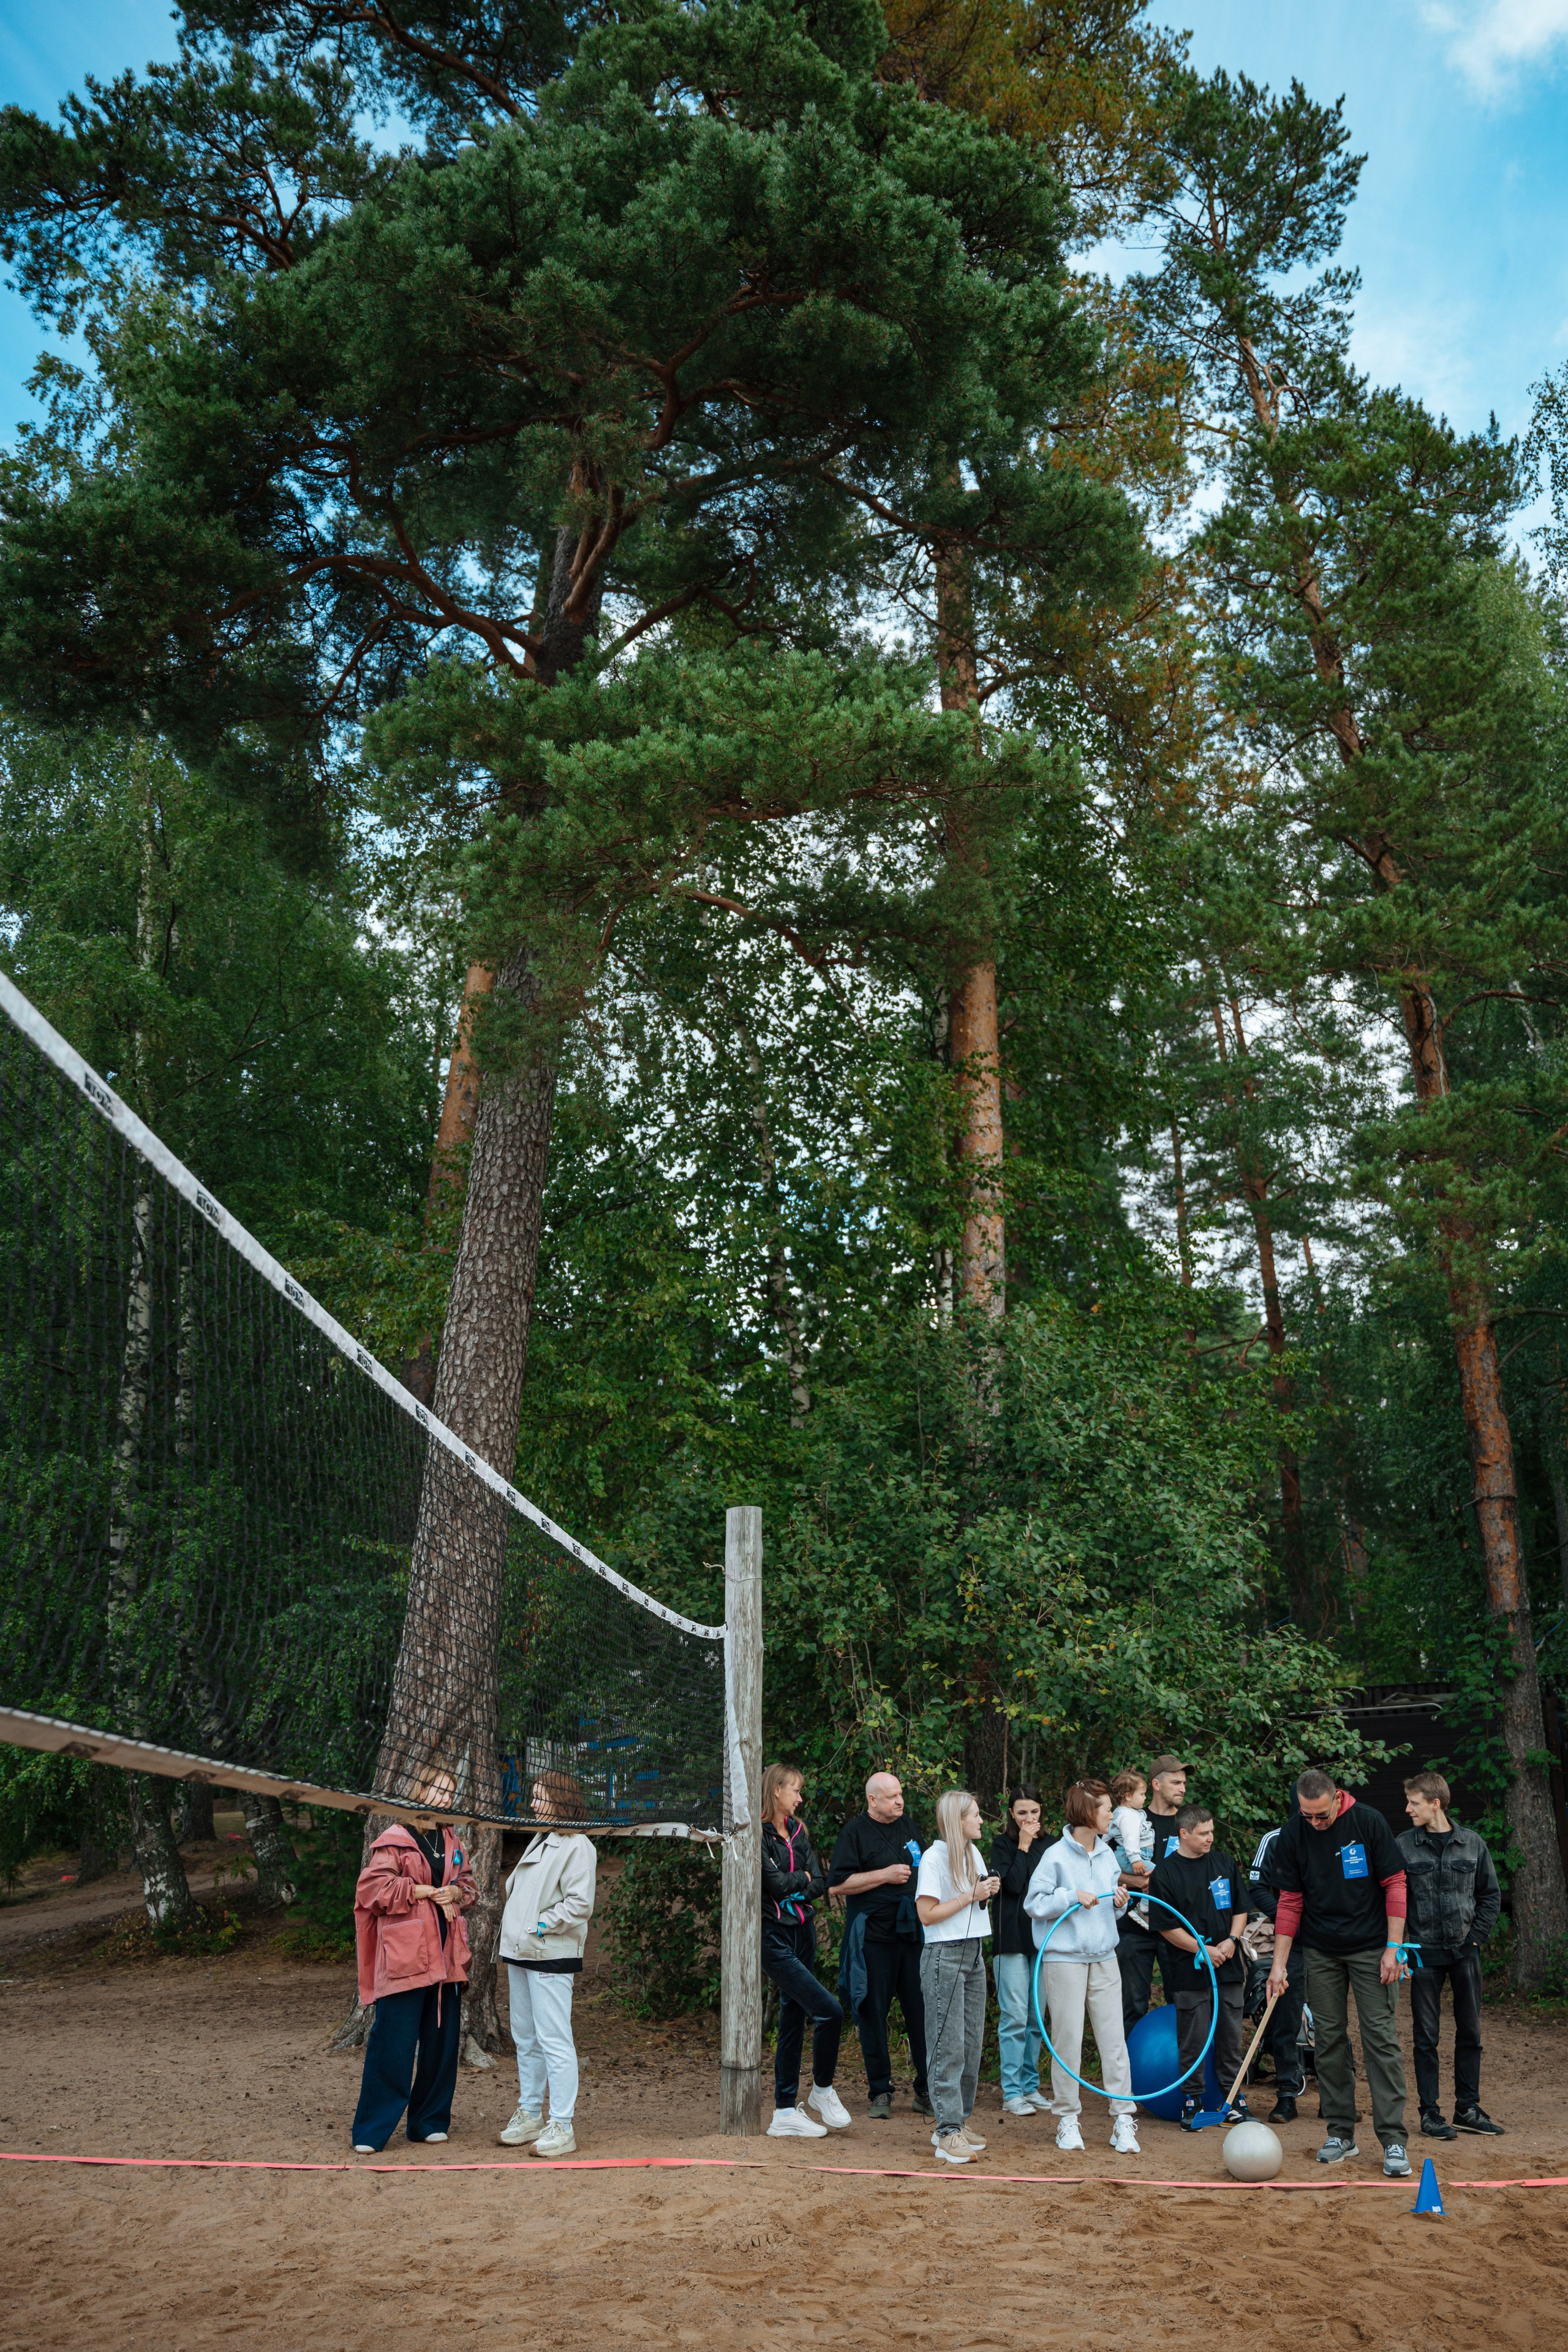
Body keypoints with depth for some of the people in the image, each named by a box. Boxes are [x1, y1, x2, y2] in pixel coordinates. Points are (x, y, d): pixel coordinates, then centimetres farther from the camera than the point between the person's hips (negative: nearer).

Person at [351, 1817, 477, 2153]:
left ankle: (430, 2122, 22)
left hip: (446, 1958, 6)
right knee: (393, 2043, -5)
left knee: (443, 2040, 10)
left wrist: (456, 1892, -2)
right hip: (404, 1958, -6)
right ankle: (371, 2132, 5)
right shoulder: (393, 1842, -6)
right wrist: (419, 1891, -16)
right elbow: (371, 1886, -16)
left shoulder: (450, 1841, 14)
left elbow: (468, 1883, 21)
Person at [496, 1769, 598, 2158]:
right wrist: (511, 1941, 10)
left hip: (550, 1957, -9)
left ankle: (563, 2127, -3)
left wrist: (538, 1926, -16)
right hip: (521, 1953, 9)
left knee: (554, 2041, -7)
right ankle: (529, 2117, 25)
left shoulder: (577, 1845, -10)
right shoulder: (538, 1841, 17)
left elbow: (580, 1904, -18)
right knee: (526, 2039, 15)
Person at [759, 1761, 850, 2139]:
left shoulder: (798, 1832, 13)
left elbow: (820, 1884, 5)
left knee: (793, 2021, 10)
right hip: (774, 1938, -8)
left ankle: (785, 2114, 17)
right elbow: (777, 1884, -19)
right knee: (829, 2012, -13)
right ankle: (822, 2091, 7)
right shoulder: (758, 1835, -12)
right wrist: (802, 1878, -1)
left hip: (803, 1934, 8)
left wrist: (793, 1892, -11)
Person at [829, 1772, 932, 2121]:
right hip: (872, 1938, -4)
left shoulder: (907, 1829, 15)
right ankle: (880, 2092, 13)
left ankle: (926, 2092, 11)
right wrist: (885, 1875, -14)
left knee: (922, 2011, 2)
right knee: (874, 2014, 2)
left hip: (912, 1934, 5)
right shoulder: (855, 1833, -4)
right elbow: (837, 1884, -13)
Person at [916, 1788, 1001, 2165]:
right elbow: (928, 1914, -16)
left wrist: (987, 1894, 3)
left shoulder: (972, 1855, 13)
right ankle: (948, 2133, -6)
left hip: (974, 1955, 8)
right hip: (944, 1955, -8)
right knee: (948, 2045, -7)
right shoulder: (935, 1857, -11)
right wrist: (971, 1895, -14)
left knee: (972, 2042, 8)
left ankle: (958, 2122, 17)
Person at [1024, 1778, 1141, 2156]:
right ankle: (1067, 2118, 14)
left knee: (1114, 2037, 1)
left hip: (1104, 1958, 5)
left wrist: (1120, 1902, -2)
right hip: (1064, 1958, -5)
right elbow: (1034, 1903, -8)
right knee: (1068, 2038, 0)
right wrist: (1072, 1895, -17)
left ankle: (1123, 2118, 6)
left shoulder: (1107, 1854, 10)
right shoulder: (1056, 1855, -9)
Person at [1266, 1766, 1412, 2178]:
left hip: (1371, 1949, -3)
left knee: (1381, 2038, -6)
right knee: (1328, 2040, 5)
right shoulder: (1292, 1835, -5)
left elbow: (1394, 1885, -7)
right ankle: (1341, 2133, 15)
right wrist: (1279, 1962, -1)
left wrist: (1393, 1948, -11)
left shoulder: (1369, 1823, -12)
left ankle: (1393, 2139, -2)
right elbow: (1290, 1900, 1)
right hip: (1321, 1954, 3)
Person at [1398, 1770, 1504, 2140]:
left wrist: (1476, 1937, 0)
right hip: (1425, 1953, -2)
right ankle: (1430, 2112, 9)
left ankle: (1467, 2109, 20)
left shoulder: (1473, 1844, 0)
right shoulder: (1403, 1846, -4)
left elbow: (1491, 1895, 8)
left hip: (1465, 1952, 2)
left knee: (1470, 2032, 9)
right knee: (1426, 2036, 1)